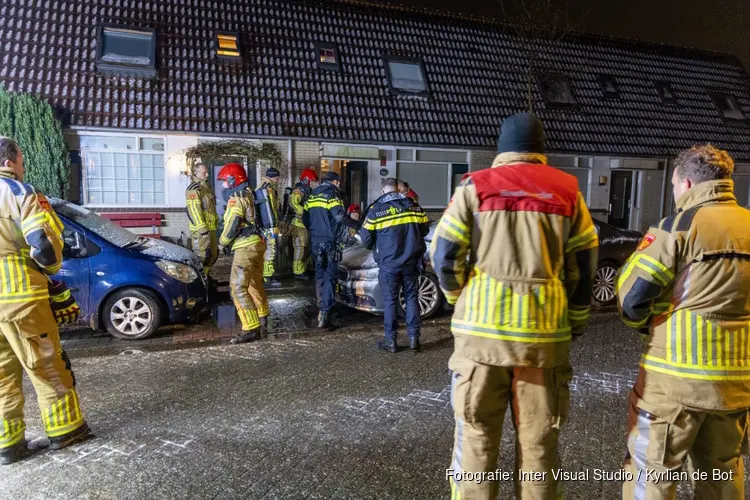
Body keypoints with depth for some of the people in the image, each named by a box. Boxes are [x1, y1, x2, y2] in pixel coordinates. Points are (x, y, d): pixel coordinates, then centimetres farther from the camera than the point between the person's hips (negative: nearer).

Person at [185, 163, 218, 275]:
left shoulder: (206, 187, 19)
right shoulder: (193, 189, -12)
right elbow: (194, 211, -20)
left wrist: (216, 220, 24)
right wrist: (203, 230, -25)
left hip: (211, 227, 10)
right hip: (201, 229, -10)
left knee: (213, 253, 16)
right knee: (202, 255, -8)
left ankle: (205, 274, 29)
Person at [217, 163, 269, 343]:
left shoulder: (237, 197, -12)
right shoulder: (249, 194, 16)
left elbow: (232, 225, -17)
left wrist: (223, 241, -1)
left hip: (246, 247, -10)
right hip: (257, 243, 10)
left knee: (238, 288, -9)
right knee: (255, 285, 18)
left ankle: (251, 330, -9)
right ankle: (262, 325, 29)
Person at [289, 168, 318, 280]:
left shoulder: (307, 191, 16)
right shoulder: (299, 190, -14)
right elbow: (292, 201, -33)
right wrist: (303, 212, -28)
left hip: (306, 224, 10)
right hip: (299, 224, -10)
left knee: (306, 248, 17)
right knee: (300, 248, -5)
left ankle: (303, 269, 28)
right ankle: (298, 272, 1)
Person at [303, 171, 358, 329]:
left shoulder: (312, 195, 15)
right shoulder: (332, 194, -7)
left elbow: (305, 218, 19)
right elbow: (340, 216, -22)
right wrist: (355, 224, -10)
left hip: (314, 241, 7)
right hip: (328, 241, -7)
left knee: (319, 274, 18)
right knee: (329, 276, -5)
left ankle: (321, 307, 23)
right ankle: (324, 312, -13)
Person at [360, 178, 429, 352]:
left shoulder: (376, 209, -6)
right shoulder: (414, 205, 5)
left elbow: (366, 239, -2)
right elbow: (424, 229, 14)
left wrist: (374, 247, 20)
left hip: (388, 262, -3)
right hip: (410, 261, 3)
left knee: (390, 301, 4)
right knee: (411, 297, 11)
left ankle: (391, 341, 8)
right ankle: (413, 337, 11)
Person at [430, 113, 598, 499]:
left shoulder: (474, 186, 1)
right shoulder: (567, 191, 7)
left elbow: (444, 256, -1)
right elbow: (584, 265, 7)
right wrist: (575, 323, 17)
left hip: (482, 328, -1)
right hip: (544, 331, 2)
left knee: (476, 438, 10)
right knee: (539, 442, 13)